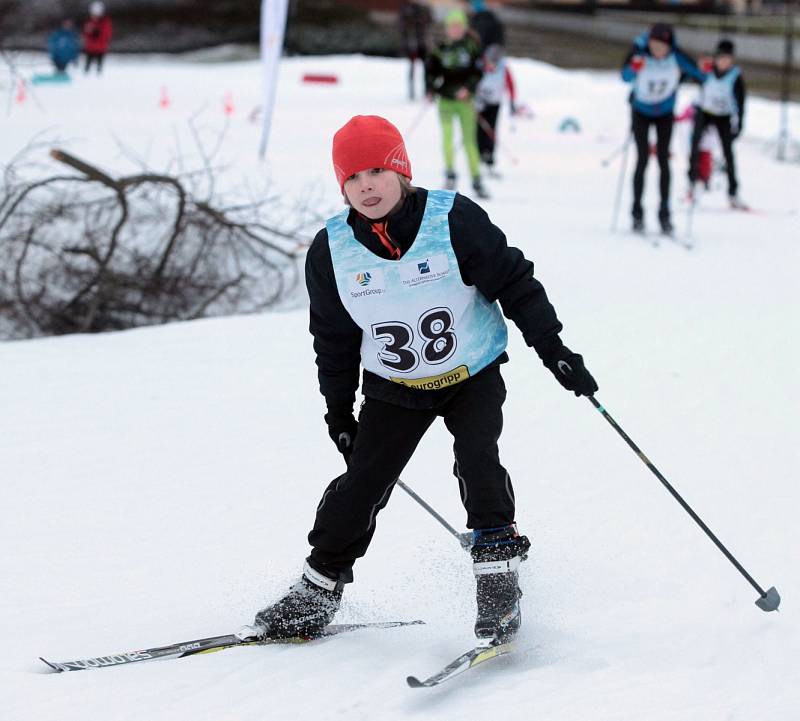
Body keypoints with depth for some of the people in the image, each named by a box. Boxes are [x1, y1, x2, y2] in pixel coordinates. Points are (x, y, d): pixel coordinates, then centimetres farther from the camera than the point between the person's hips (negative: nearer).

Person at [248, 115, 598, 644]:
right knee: (361, 485, -1)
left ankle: (499, 579, -12)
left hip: (474, 376, -2)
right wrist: (339, 410, 10)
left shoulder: (455, 220, -20)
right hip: (394, 388, 2)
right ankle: (317, 590, 14)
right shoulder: (331, 251, -10)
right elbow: (334, 340, 4)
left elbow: (514, 283, -12)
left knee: (477, 461, -22)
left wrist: (553, 349, -14)